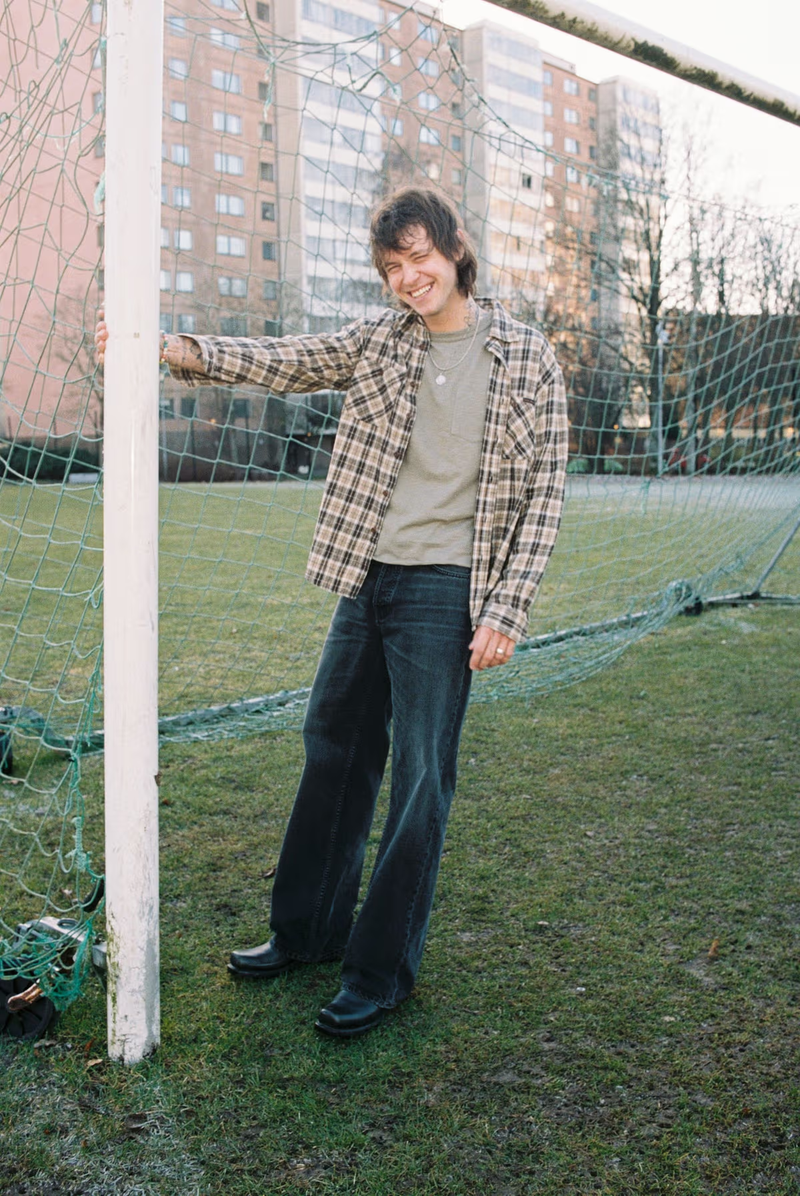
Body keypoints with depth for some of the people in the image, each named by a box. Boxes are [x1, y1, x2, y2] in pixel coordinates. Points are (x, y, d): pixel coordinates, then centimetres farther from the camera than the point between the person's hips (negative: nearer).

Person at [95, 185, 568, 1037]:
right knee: (334, 751, 14)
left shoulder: (526, 359, -4)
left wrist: (506, 611, -12)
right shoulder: (380, 340, 7)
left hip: (445, 591, -5)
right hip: (366, 580, 5)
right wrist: (176, 349, -10)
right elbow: (286, 364, 5)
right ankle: (308, 930, 32)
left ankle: (382, 970, 15)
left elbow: (542, 495, -5)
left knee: (421, 777, 1)